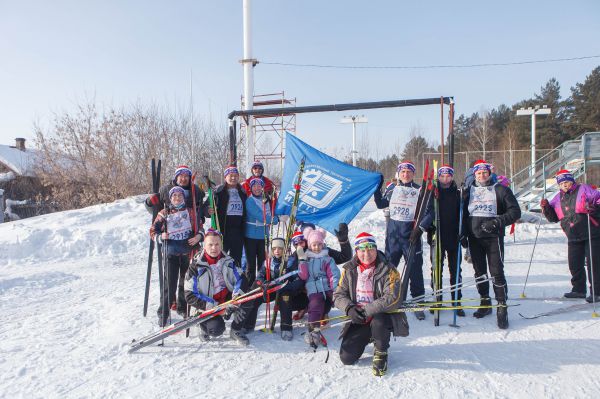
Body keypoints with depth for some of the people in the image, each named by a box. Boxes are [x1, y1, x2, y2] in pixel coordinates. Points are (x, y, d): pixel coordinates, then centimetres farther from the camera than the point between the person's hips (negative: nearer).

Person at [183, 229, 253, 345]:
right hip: (207, 306, -4)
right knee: (217, 329, -29)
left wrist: (236, 297, -23)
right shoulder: (196, 266, -11)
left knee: (247, 300, -22)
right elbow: (190, 296, -13)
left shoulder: (228, 261, 1)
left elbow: (242, 280, -3)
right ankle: (203, 326, 9)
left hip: (227, 300, 4)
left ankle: (236, 331, 1)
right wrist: (213, 305, -22)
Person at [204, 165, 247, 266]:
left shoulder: (243, 192, 12)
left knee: (236, 258, 12)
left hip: (238, 230, 4)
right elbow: (206, 205, -6)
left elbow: (246, 211, 17)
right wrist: (209, 211, -27)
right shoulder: (218, 192, -2)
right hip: (222, 229, -4)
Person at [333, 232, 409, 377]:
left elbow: (392, 298, -21)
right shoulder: (349, 270, 0)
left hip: (383, 316, -3)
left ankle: (381, 354, -6)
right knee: (346, 358, -8)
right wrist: (349, 309, -19)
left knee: (377, 321, -39)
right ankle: (368, 337, 24)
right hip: (358, 320, 4)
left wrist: (367, 311, -26)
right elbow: (338, 295, 2)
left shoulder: (388, 270, -11)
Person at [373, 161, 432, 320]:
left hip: (411, 234, -3)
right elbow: (380, 204, 19)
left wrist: (419, 229, -14)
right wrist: (377, 188, 10)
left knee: (415, 269, -1)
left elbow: (428, 213, -3)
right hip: (393, 232, 3)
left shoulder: (420, 191, 0)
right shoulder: (392, 189, 8)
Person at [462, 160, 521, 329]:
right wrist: (462, 234, 6)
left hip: (493, 237, -4)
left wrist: (498, 221, -17)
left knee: (497, 272, -9)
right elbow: (462, 214, 16)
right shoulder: (468, 192, 13)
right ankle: (485, 303, 22)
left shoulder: (500, 190, 2)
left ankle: (502, 308, -3)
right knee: (479, 272, 9)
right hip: (474, 238, 4)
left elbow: (515, 211, -2)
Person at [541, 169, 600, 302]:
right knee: (574, 264, 10)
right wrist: (546, 208, -4)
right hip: (573, 238, 6)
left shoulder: (584, 189, -4)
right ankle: (578, 289, 24)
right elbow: (554, 218, 13)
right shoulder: (558, 198, 11)